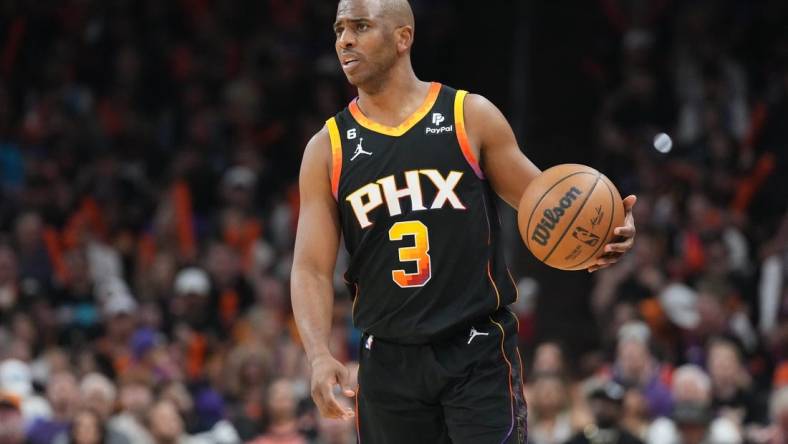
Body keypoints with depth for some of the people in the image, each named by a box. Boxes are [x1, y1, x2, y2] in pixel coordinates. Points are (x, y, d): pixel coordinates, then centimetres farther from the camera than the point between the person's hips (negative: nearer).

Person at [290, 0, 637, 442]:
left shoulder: (471, 117, 0)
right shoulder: (328, 149, 4)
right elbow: (311, 269, -1)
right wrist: (320, 355, -19)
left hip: (479, 355, -3)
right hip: (389, 364, 3)